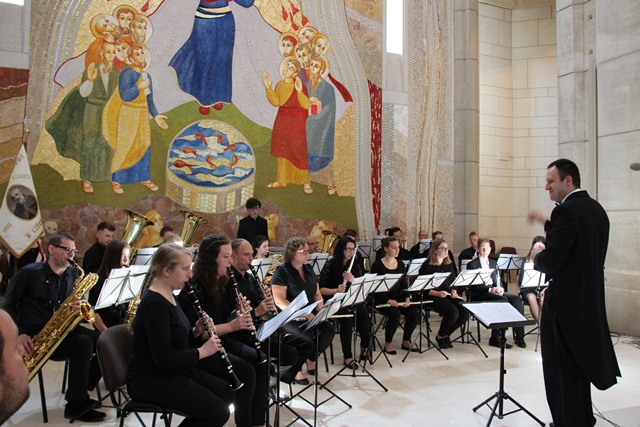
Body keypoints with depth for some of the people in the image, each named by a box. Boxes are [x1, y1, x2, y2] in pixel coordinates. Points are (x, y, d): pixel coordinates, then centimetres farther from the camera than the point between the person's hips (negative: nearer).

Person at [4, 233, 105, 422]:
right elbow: (7, 305, -6)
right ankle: (75, 405, -16)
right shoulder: (29, 273, -7)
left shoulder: (73, 274, 7)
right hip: (35, 334, -6)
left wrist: (78, 307, -11)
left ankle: (81, 391, -1)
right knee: (83, 343, -28)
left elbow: (76, 304, 14)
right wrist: (18, 334, -19)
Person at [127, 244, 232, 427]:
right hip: (151, 380, -10)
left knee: (225, 392, 8)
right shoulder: (155, 304, -24)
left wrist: (196, 331, -3)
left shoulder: (168, 296, 7)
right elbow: (163, 358, -27)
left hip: (174, 371, 10)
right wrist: (202, 351, -18)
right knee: (218, 412, -14)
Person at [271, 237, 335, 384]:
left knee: (329, 329, -18)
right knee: (306, 337, -32)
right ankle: (292, 371, -6)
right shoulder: (282, 272, -11)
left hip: (310, 314, 7)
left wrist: (321, 310, -5)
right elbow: (279, 301, -20)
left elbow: (317, 293, 15)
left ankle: (311, 360, 7)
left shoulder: (308, 269, 12)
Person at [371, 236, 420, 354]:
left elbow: (404, 285, 11)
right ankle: (388, 344, -10)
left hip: (398, 297, 5)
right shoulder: (377, 265, -7)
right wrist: (388, 300, -23)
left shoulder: (400, 264, 9)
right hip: (382, 299, -5)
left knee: (415, 313, -18)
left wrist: (407, 298, -8)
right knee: (395, 313, -32)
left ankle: (406, 341, 3)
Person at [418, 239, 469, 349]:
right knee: (453, 312, -31)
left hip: (448, 296, 7)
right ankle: (440, 336, -2)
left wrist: (453, 291, 0)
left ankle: (446, 334, 6)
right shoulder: (427, 266, -5)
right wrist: (437, 293, -22)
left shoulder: (449, 265, 16)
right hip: (432, 297, -7)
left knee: (466, 313, -18)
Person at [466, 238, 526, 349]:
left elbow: (498, 280, 18)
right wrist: (489, 289, -22)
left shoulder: (494, 263, 22)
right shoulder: (472, 264, 2)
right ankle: (496, 338, -26)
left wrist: (500, 288, -6)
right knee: (503, 300, -32)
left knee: (517, 300, -19)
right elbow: (474, 285, -9)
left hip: (494, 291, 6)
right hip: (478, 294, -6)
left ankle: (519, 335, -16)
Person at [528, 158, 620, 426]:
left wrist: (537, 258, -4)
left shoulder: (567, 211, -19)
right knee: (579, 363, 23)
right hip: (590, 300, 10)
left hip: (565, 301, -10)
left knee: (561, 369, 3)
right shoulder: (597, 209, 10)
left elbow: (551, 261, -24)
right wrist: (548, 224, 18)